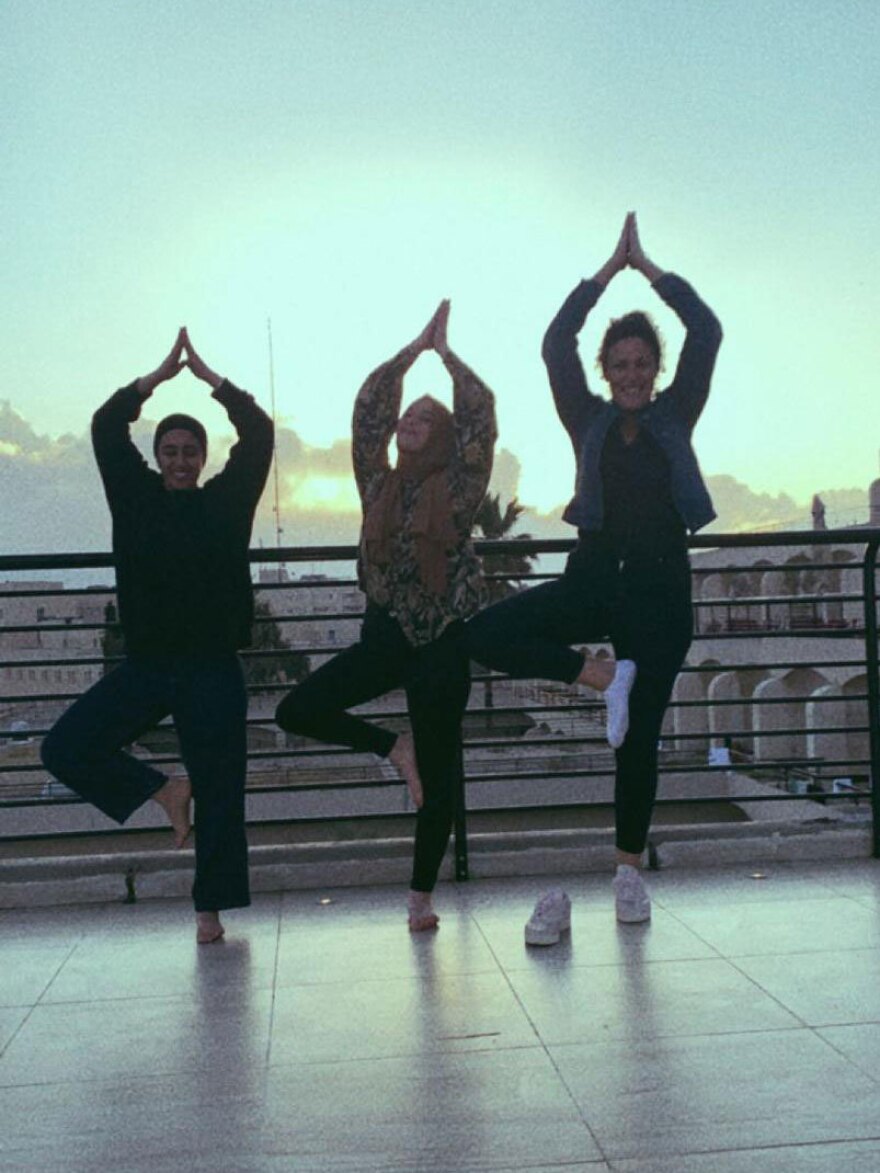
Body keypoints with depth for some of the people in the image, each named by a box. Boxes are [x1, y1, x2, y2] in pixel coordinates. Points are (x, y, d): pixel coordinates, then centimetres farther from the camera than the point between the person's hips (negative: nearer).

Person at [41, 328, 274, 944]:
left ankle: (211, 909, 14)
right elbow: (106, 427, 2)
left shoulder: (227, 500, 3)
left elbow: (259, 433, -3)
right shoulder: (136, 498, 7)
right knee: (65, 747, -6)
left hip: (213, 669, -2)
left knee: (219, 789, 1)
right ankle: (163, 790, 14)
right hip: (144, 663, 2)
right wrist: (159, 375, 1)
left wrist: (207, 374, -3)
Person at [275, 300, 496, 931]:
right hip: (385, 635, 4)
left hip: (441, 642, -3)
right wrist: (414, 348, 7)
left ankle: (422, 894, 16)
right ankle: (395, 747, 14)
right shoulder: (379, 484, 8)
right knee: (297, 710, -7)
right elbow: (368, 411, 5)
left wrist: (445, 351, 1)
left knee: (439, 771, 3)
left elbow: (481, 412, -8)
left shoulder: (459, 488, -1)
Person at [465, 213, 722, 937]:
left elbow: (708, 333, -1)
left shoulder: (676, 416, 9)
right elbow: (556, 343, -1)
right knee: (489, 632, -23)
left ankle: (630, 870, 18)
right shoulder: (589, 420, 9)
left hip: (661, 583, -1)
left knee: (640, 735, 3)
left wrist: (647, 266, 4)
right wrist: (612, 267, 3)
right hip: (593, 576, 1)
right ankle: (605, 678, -9)